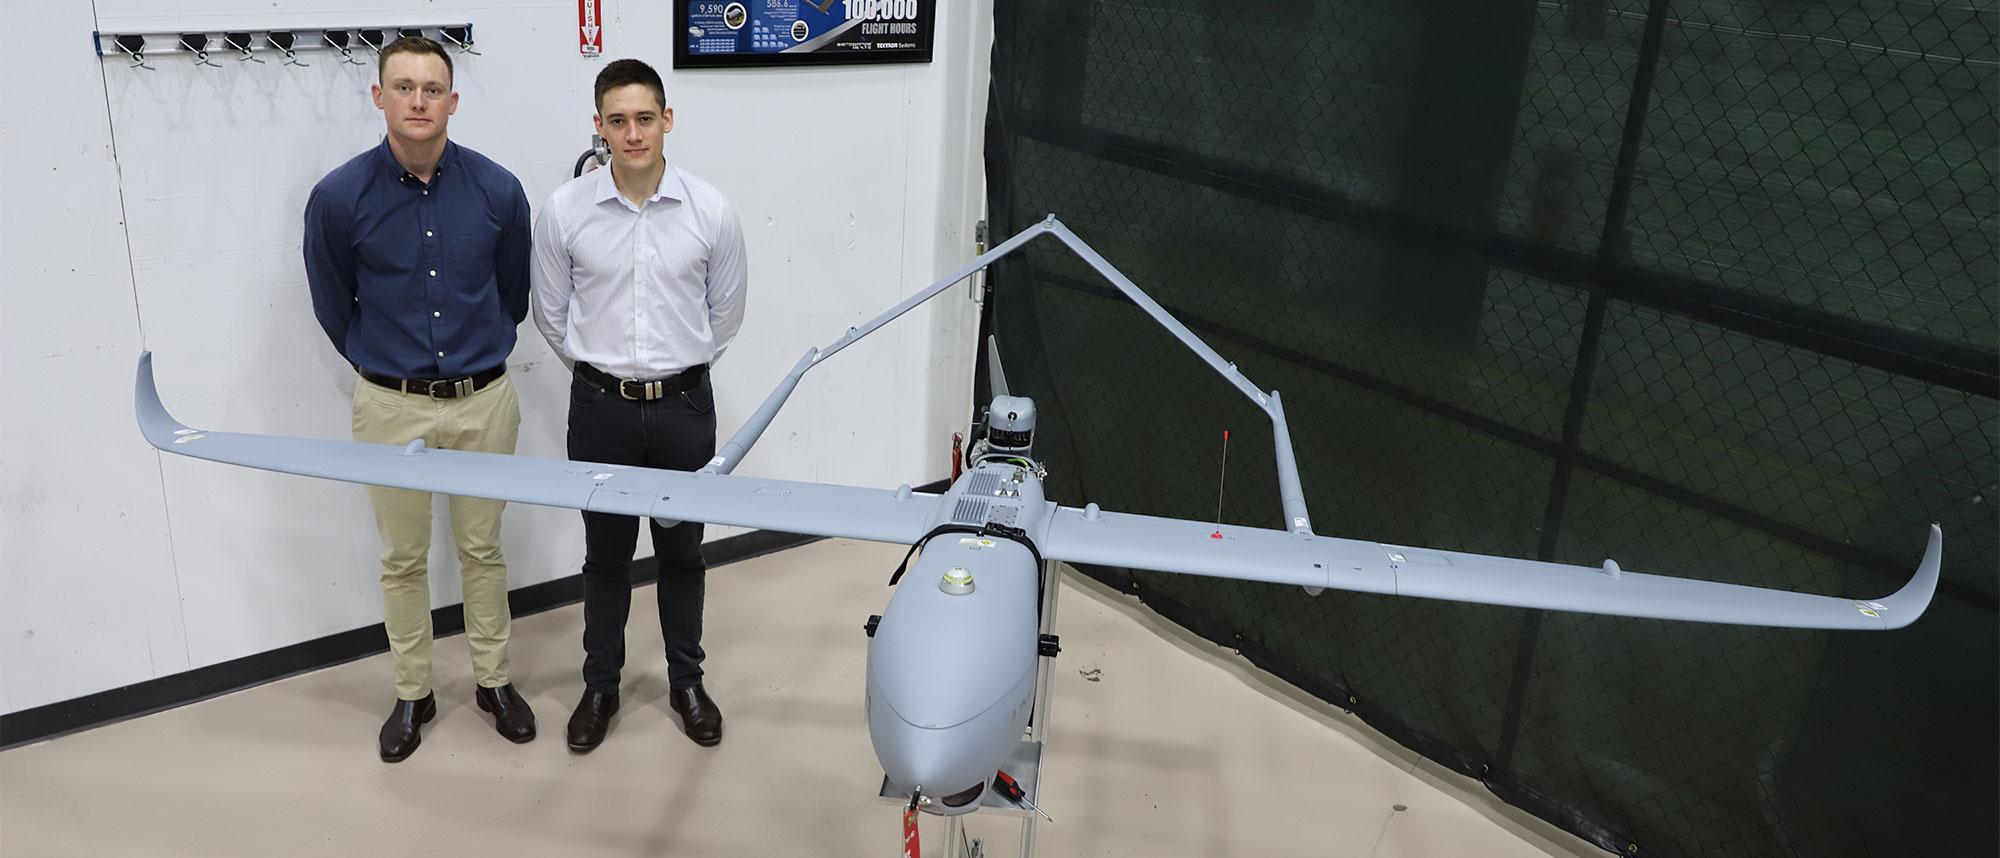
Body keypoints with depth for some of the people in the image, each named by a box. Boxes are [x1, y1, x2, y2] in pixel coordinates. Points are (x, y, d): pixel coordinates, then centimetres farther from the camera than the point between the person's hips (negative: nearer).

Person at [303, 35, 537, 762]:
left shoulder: (497, 190, -9)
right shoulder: (339, 197, -12)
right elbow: (333, 307, 4)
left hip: (483, 400, 1)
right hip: (391, 406, 0)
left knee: (482, 550, 14)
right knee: (402, 560, 13)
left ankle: (493, 680, 31)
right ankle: (413, 694, 30)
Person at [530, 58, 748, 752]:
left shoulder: (710, 211, -8)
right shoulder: (564, 211, -8)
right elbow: (550, 311, 6)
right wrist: (597, 366, 11)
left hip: (684, 406, 0)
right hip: (601, 407, 0)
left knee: (682, 551, 14)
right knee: (606, 554, 13)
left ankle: (686, 681, 32)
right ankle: (600, 686, 31)